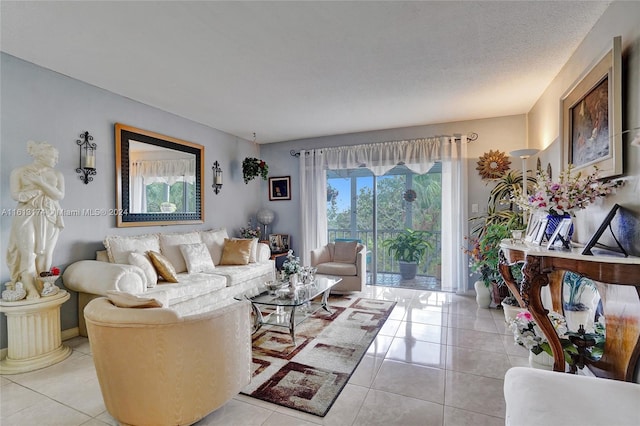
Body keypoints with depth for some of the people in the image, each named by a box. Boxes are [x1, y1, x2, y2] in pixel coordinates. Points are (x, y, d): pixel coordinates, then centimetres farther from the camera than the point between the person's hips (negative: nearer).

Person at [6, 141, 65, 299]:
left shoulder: (57, 174, 10)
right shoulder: (19, 172, 4)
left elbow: (60, 196, -2)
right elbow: (16, 195, -4)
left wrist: (41, 182, -12)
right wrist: (44, 191, -8)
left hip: (50, 218, 2)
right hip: (27, 216, -2)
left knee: (44, 253, 1)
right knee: (28, 251, -10)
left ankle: (42, 287, 4)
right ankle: (30, 289, -9)